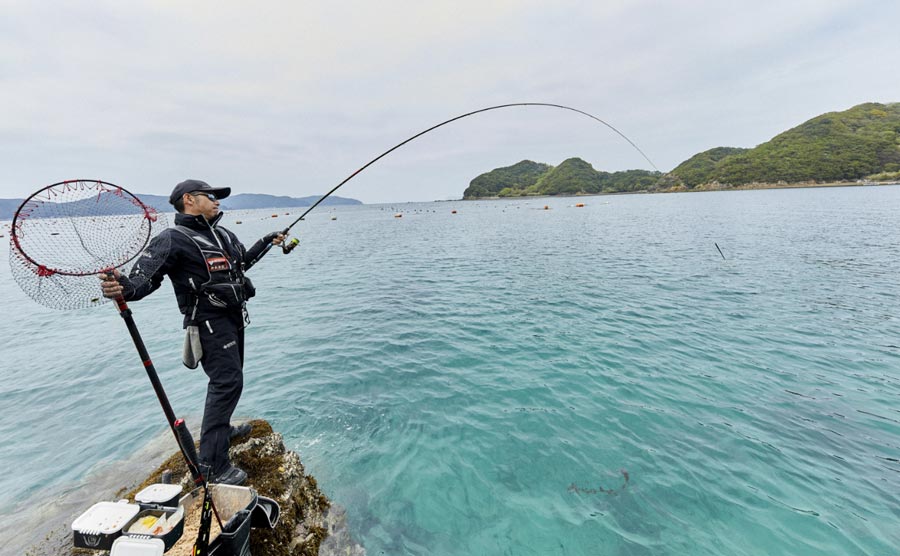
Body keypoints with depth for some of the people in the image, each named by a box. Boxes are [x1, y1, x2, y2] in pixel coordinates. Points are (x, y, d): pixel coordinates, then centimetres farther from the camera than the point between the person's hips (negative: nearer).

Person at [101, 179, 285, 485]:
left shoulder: (223, 235, 11)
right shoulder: (173, 239, -14)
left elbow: (242, 261, 26)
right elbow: (146, 277, -20)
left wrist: (267, 241, 26)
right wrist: (124, 288, -41)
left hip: (233, 317, 9)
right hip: (209, 321, -9)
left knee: (228, 377, 22)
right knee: (227, 381, -14)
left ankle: (220, 429, 43)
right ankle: (213, 463, -5)